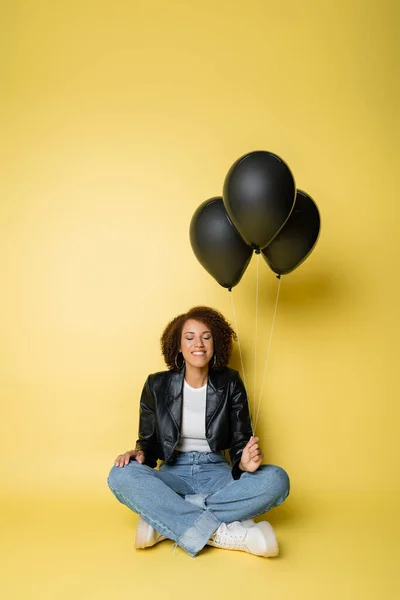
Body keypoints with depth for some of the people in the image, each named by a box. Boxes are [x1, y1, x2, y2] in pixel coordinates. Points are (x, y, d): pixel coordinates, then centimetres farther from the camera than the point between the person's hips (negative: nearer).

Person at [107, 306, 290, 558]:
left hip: (216, 473, 1)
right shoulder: (157, 385, -1)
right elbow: (149, 441, 5)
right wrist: (140, 453, -19)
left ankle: (162, 520, -27)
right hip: (174, 475, 0)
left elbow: (240, 441, 1)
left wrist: (245, 463, -23)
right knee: (122, 476, -30)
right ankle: (222, 534, -33)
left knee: (277, 479, -28)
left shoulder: (230, 384, -1)